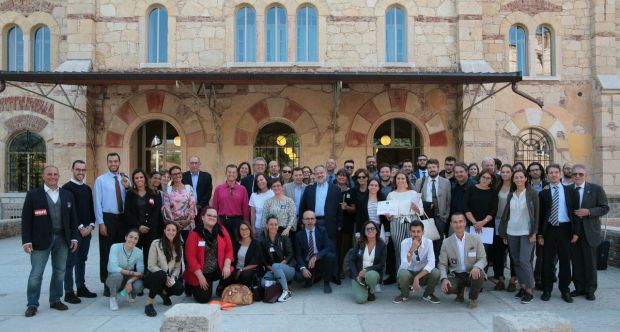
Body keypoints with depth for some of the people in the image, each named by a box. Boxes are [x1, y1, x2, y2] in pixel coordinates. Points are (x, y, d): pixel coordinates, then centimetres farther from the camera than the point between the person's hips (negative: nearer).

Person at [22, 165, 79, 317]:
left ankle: (55, 300, 24)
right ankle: (32, 304, 12)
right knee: (36, 273, 0)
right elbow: (26, 220, -2)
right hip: (41, 240, -3)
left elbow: (73, 218, 10)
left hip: (62, 239, 3)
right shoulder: (33, 195, -1)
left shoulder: (67, 195, 8)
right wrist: (26, 241, -9)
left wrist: (74, 237, 3)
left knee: (59, 271, 10)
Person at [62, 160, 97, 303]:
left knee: (82, 260, 13)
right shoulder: (67, 187, -7)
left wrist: (91, 225, 1)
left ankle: (81, 288, 21)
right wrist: (80, 227, -14)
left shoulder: (87, 188, 14)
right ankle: (69, 292, 2)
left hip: (87, 229, 6)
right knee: (71, 261, -3)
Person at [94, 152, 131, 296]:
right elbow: (97, 202, -5)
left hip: (122, 218, 4)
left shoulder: (125, 180, 9)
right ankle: (107, 284, 13)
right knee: (106, 252, 3)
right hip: (107, 218, -3)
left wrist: (128, 188, -12)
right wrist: (101, 223, -11)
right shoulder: (100, 180, -2)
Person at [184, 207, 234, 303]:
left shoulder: (222, 230, -1)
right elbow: (190, 256, -12)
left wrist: (227, 266, -16)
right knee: (203, 298, -9)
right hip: (201, 272, -2)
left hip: (218, 269, 3)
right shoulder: (194, 234, -11)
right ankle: (192, 286, 26)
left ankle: (222, 289, 9)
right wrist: (200, 276, -15)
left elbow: (229, 249, 1)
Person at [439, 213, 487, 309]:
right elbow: (442, 264, 0)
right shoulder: (446, 243, -1)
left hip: (472, 274, 0)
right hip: (455, 276, 1)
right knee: (447, 288, -30)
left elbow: (483, 259, -4)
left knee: (479, 275, -35)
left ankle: (473, 298, -2)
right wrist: (444, 278, -20)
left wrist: (477, 267, -29)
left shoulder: (475, 239, -2)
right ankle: (460, 292, 11)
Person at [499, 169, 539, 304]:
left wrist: (534, 233, -10)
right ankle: (522, 286, 17)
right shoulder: (510, 195, 10)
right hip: (512, 232, 4)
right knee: (516, 261, 6)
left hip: (526, 232, -4)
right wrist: (504, 234, 10)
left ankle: (529, 290, -1)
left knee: (524, 260, -10)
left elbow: (536, 213, -4)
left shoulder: (532, 193, -2)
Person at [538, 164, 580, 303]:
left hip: (565, 229, 0)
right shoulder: (543, 193, 4)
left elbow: (575, 212, 3)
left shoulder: (571, 191, 5)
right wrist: (540, 234, -2)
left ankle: (565, 290, 19)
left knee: (565, 261, 6)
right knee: (547, 261, 4)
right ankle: (547, 290, 14)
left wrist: (576, 232, -3)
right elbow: (540, 215, 3)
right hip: (549, 230, 0)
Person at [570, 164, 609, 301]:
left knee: (590, 261, 6)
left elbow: (604, 208, -4)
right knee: (576, 261, 8)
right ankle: (579, 288, 19)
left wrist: (589, 211, -18)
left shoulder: (596, 189, -2)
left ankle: (590, 290, 17)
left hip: (589, 231, -2)